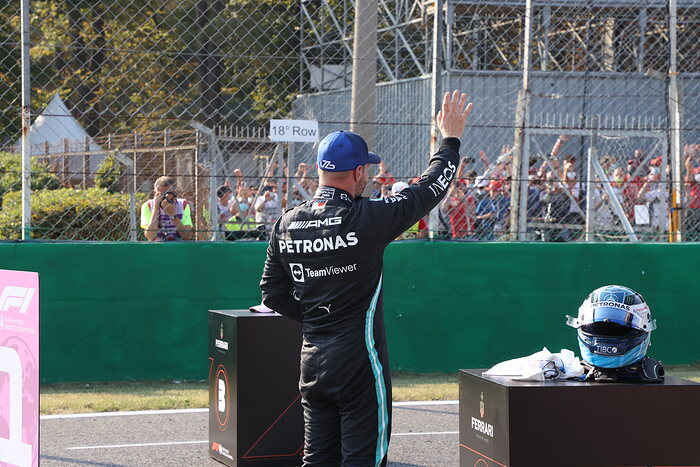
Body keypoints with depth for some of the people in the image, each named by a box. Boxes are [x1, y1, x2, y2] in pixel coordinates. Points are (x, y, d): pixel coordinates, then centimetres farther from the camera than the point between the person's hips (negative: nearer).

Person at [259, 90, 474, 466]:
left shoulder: (286, 224, 3)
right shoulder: (365, 219, -15)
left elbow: (273, 295, 10)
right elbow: (429, 190, -4)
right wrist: (450, 139, 9)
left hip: (312, 361, 6)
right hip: (359, 361, -6)